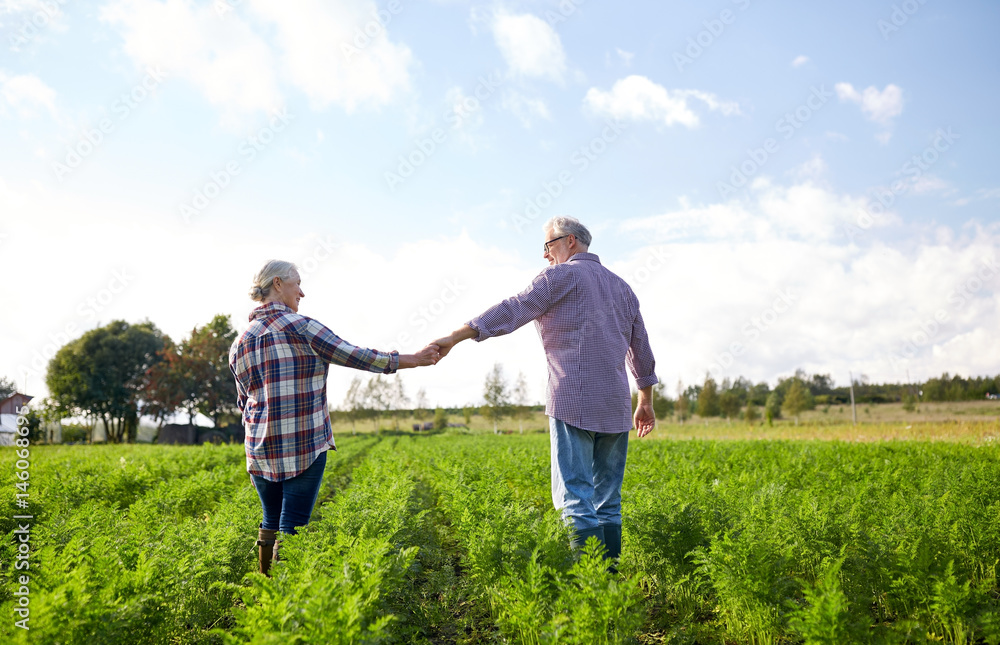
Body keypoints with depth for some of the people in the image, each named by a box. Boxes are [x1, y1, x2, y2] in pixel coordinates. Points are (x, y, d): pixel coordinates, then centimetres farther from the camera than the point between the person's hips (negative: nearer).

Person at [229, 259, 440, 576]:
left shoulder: (240, 342, 9)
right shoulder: (300, 327, -9)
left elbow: (244, 403, 15)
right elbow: (355, 357, -8)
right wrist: (415, 359, -1)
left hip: (262, 451, 6)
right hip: (305, 448, -6)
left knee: (271, 523, 18)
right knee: (292, 527, 0)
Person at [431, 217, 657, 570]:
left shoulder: (563, 275, 1)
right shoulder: (622, 287, 22)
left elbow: (512, 310, -11)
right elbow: (641, 350, 26)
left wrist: (454, 336, -13)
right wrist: (646, 402, 34)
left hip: (574, 402, -7)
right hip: (615, 406, 7)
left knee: (576, 498, -7)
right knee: (607, 499, 11)